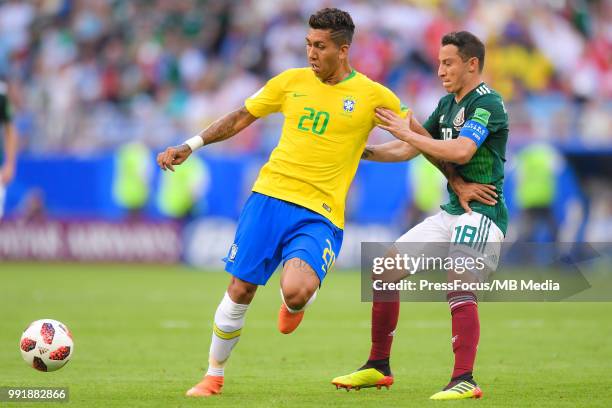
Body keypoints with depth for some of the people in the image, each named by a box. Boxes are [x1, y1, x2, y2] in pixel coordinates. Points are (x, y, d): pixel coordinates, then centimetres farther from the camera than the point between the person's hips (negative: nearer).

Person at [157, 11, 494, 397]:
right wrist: (189, 146, 11)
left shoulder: (373, 96, -1)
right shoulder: (291, 82, 7)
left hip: (320, 214, -3)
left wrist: (459, 183, 3)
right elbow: (240, 119, 17)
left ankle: (295, 304, 14)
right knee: (239, 290, -1)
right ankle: (214, 376, 20)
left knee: (296, 292, -26)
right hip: (270, 195, 3)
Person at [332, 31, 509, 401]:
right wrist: (363, 151, 14)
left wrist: (408, 133, -19)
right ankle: (378, 367, 16)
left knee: (458, 285, -29)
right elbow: (410, 149, 24)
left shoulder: (487, 103, -13)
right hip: (451, 213, 9)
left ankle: (464, 381, -34)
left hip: (481, 214, -9)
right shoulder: (448, 104, 15)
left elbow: (461, 151, -27)